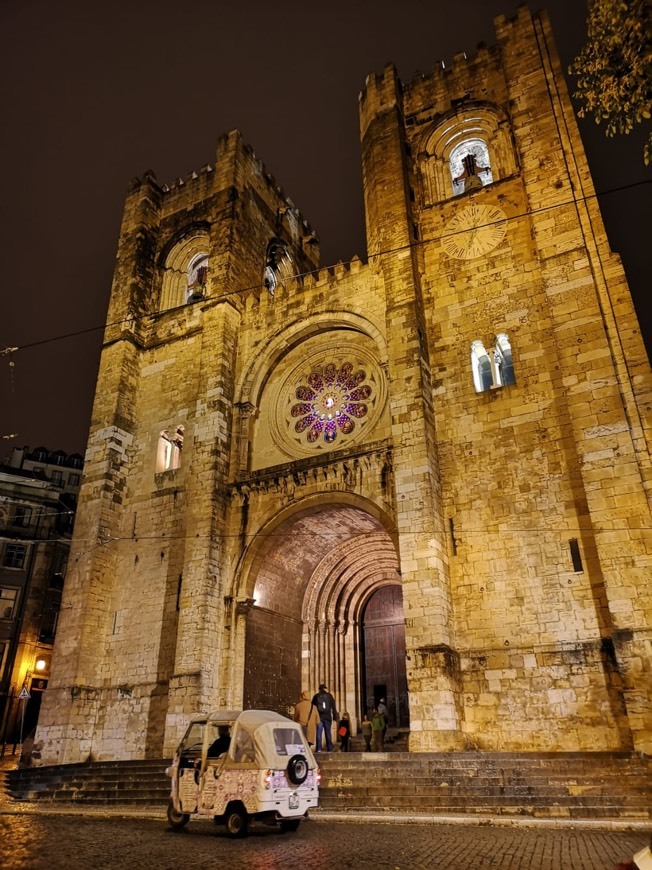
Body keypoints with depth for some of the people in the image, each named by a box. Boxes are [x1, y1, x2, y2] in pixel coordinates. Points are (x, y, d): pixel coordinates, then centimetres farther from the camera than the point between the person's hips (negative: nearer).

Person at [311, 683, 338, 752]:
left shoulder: (316, 696, 6)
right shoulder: (329, 696, 6)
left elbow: (313, 707, 6)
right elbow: (333, 708, 5)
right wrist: (335, 718, 8)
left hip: (319, 717, -1)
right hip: (328, 717, 1)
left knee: (319, 733, 1)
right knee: (328, 733, 7)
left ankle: (319, 749, -7)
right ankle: (330, 749, 5)